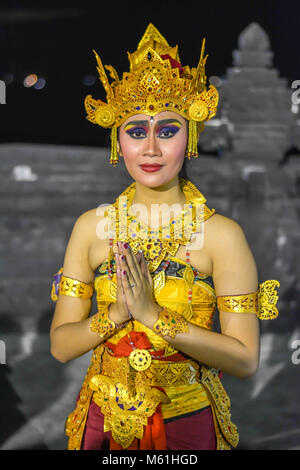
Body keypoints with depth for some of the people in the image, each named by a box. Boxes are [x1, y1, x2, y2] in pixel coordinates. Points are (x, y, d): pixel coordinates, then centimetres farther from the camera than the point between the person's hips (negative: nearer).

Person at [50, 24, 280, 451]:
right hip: (103, 421, 2)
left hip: (189, 421, -2)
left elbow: (245, 360, -15)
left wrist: (153, 315, -23)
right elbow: (61, 345, -4)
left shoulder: (222, 234, -13)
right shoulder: (91, 227, -5)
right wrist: (118, 313, -22)